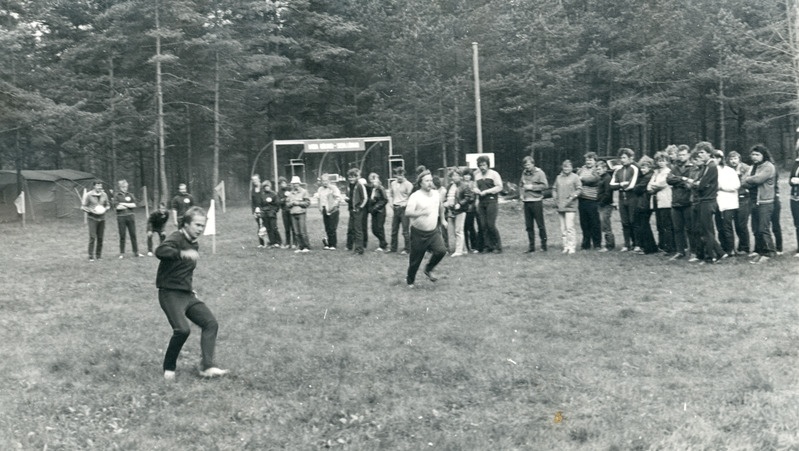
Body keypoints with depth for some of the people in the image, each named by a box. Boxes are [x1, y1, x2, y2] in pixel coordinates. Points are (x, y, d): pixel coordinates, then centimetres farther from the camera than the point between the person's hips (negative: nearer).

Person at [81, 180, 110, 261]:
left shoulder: (104, 195, 5)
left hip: (102, 218, 4)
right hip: (92, 218, -4)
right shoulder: (88, 195, -6)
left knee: (100, 238, 3)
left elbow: (108, 205, 16)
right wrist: (91, 210, -19)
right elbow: (83, 207, -2)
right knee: (92, 237, -11)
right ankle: (91, 256, -6)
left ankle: (99, 255, 13)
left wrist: (105, 209, -6)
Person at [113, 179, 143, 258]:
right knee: (122, 236, 1)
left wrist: (123, 204, -7)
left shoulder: (130, 195, 11)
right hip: (121, 217, -2)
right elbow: (117, 206, -9)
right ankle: (122, 253, 8)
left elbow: (134, 205, -1)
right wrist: (129, 206, -3)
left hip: (131, 216, 2)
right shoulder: (116, 195, 3)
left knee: (133, 235, 3)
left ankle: (136, 252, 8)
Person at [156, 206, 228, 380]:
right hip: (170, 293, -8)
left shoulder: (194, 244, 14)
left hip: (187, 294, 9)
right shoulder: (176, 238, -13)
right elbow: (160, 251, -37)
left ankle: (207, 367, -6)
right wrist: (182, 253, -52)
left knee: (211, 323, -4)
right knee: (182, 329, -23)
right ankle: (169, 369, -1)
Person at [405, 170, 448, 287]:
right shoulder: (415, 196, -15)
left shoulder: (436, 193, 3)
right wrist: (421, 213, -41)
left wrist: (442, 219, 27)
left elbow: (441, 205, 25)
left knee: (441, 251, -16)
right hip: (419, 233, -4)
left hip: (433, 231, 4)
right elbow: (407, 213, -27)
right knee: (415, 259, 4)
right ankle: (410, 280, 29)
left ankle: (428, 270, 11)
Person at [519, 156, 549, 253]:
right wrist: (522, 195, 9)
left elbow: (545, 185, -12)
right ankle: (531, 246, 13)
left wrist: (532, 187, -14)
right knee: (528, 226, 7)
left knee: (540, 225, 0)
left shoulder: (539, 173, -5)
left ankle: (544, 245, 7)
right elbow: (521, 184, 24)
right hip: (526, 202, 6)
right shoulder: (524, 173, 12)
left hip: (536, 201, -6)